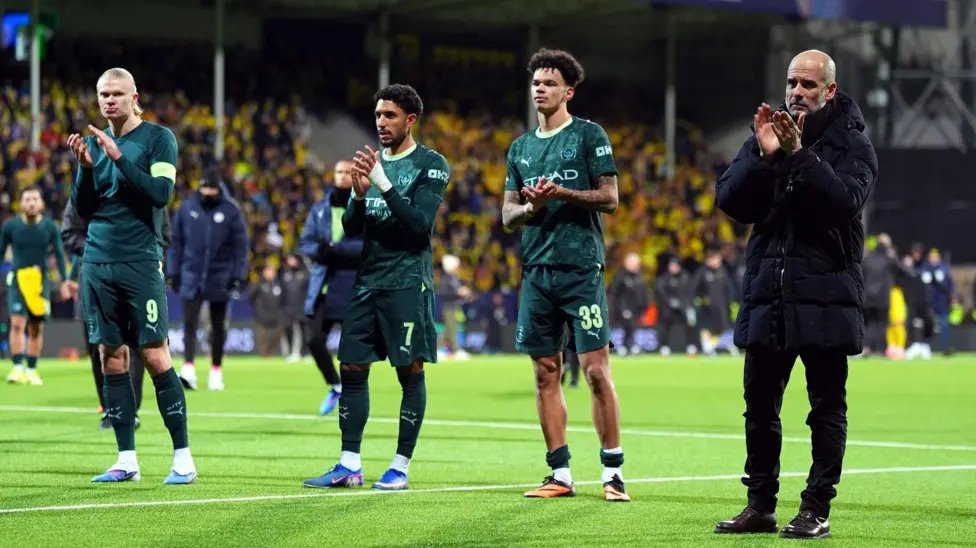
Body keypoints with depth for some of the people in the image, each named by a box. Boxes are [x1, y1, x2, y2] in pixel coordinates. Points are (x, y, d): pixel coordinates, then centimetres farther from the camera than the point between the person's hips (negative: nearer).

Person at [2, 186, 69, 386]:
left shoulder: (50, 227, 0)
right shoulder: (10, 226, -1)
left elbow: (59, 254, 5)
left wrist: (64, 282, 0)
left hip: (40, 281, 1)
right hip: (18, 279, -1)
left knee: (36, 328, 4)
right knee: (17, 323, -16)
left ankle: (31, 370, 14)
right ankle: (17, 368, -17)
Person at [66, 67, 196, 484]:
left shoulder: (158, 138, -1)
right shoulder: (94, 143, 13)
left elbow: (160, 193, -13)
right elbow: (81, 208, 10)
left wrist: (118, 158, -19)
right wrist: (85, 166, -6)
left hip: (141, 262, -5)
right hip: (97, 262, 5)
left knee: (155, 357, -8)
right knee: (111, 358, 4)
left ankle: (183, 457, -3)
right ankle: (126, 460, 8)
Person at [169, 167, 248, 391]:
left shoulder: (231, 210, -4)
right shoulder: (187, 207, 0)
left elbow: (240, 244, -2)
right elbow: (176, 241, 6)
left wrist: (237, 275, -7)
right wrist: (173, 272, 3)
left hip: (219, 277, 0)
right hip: (191, 275, 0)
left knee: (218, 326, 10)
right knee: (189, 323, -11)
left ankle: (216, 371, 20)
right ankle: (188, 370, -19)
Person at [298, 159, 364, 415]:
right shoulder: (320, 209, 11)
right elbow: (305, 242, 10)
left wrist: (337, 249, -22)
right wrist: (319, 250, -13)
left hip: (355, 288, -4)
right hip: (323, 285, 4)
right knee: (314, 340, -3)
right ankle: (335, 386, 20)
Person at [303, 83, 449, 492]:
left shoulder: (431, 165, -4)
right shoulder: (373, 163, 14)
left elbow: (420, 223, -15)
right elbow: (351, 228, 12)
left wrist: (384, 185, -21)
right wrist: (359, 194, -8)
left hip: (407, 283, -6)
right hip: (368, 281, 6)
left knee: (410, 373, -3)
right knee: (351, 368, 3)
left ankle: (401, 467, 2)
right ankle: (349, 466, 7)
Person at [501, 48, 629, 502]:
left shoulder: (589, 136, 1)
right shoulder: (521, 147, 16)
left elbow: (609, 198, -4)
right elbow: (508, 215, 14)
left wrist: (563, 194, -17)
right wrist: (532, 206, -7)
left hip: (581, 268, -5)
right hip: (536, 272, 6)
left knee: (596, 369, -9)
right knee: (545, 372, 5)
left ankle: (613, 472, -5)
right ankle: (560, 475, 10)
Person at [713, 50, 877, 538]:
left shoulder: (852, 145, -1)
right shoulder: (766, 135, 9)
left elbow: (846, 200, -18)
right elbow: (729, 201, -1)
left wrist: (800, 155, -25)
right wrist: (764, 156, -16)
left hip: (825, 295, -4)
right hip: (766, 292, 4)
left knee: (827, 407, 1)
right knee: (759, 406, 8)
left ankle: (817, 509, 5)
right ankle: (760, 506, 18)